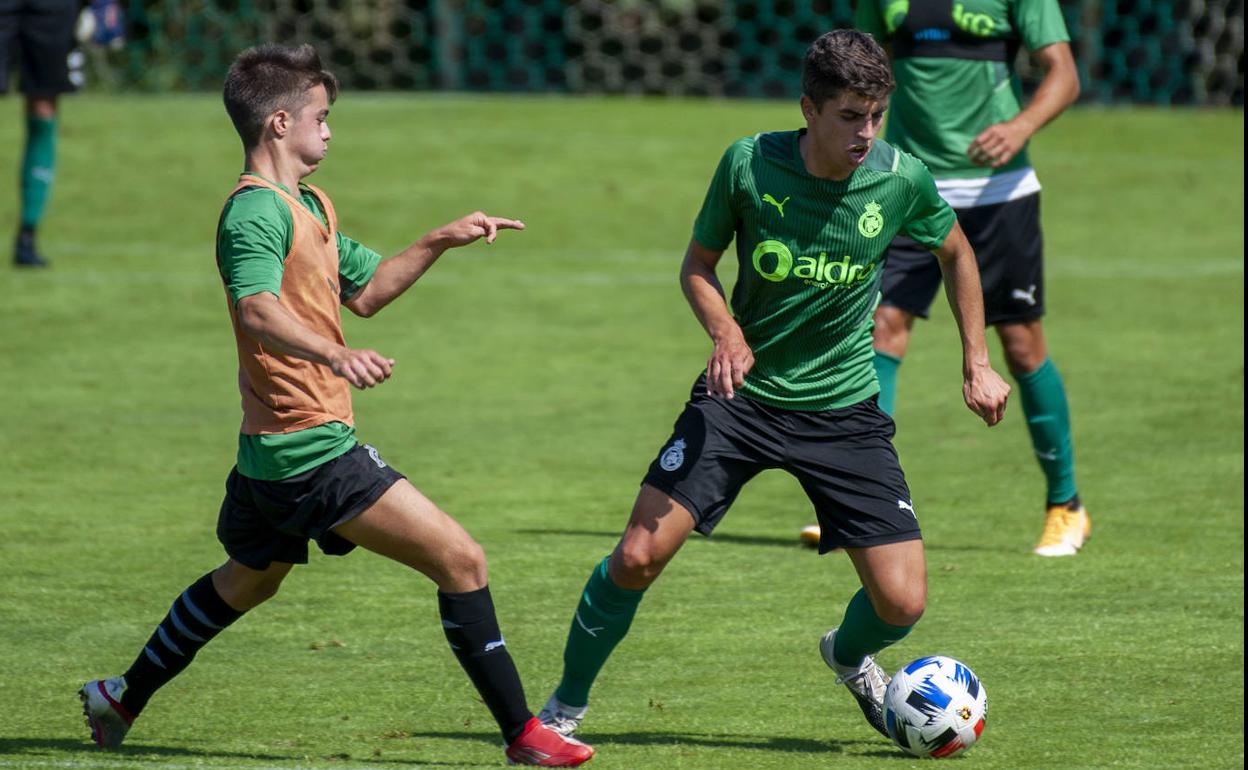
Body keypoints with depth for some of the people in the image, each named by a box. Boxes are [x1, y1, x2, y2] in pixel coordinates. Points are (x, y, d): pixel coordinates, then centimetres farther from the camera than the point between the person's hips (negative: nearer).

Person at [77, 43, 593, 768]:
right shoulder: (256, 211, -16)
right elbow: (258, 307, -34)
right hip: (312, 448, -11)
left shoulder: (310, 206, 17)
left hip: (276, 450, 11)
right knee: (460, 558, -13)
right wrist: (335, 354, -51)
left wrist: (439, 242, 17)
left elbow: (365, 289, 29)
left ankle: (124, 698, 40)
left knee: (248, 579, 29)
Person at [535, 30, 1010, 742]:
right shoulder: (749, 163, -13)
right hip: (743, 394, -1)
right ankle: (567, 705, 11)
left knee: (902, 604, -8)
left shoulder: (902, 179, -11)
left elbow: (956, 253, 11)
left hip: (844, 409, 1)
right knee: (637, 557, -14)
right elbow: (698, 265, 1)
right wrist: (726, 332, -18)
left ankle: (850, 656, 30)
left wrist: (978, 362, 6)